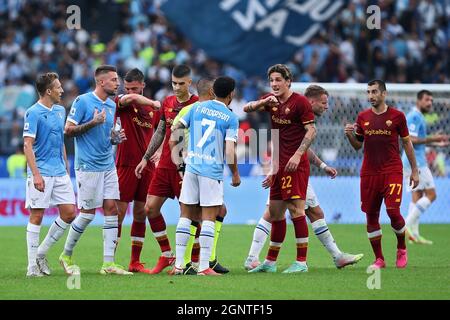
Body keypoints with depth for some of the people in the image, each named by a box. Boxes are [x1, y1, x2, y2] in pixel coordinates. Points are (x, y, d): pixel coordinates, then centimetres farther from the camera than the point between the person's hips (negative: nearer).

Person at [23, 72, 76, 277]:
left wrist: (66, 167, 19)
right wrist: (36, 174, -20)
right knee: (37, 216, -3)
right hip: (41, 173, -7)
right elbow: (27, 145, -13)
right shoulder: (33, 113, -10)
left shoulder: (60, 111, 13)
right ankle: (32, 266, 1)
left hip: (60, 173, 7)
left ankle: (41, 253, 16)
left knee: (69, 213, 2)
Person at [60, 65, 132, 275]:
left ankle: (108, 262, -1)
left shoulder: (111, 105, 13)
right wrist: (93, 122, -20)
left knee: (111, 208, -2)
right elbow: (68, 130, -10)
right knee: (88, 213, -3)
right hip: (88, 166, -7)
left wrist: (116, 138, 3)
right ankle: (66, 255, 16)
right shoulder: (82, 101, -9)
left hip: (108, 165, 7)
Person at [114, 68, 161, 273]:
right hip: (126, 164, -4)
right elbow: (131, 98, -25)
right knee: (119, 211, -6)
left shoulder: (153, 108, 11)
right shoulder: (121, 103, -2)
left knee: (141, 213, 7)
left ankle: (135, 262, 13)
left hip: (147, 166, 4)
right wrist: (154, 103, -16)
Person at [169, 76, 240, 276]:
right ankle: (204, 267, -4)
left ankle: (178, 264, 7)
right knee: (208, 219, -1)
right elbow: (230, 151, -11)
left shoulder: (198, 107, 7)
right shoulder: (230, 118, -5)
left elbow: (175, 128, 9)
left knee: (186, 216, 9)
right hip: (213, 172, -4)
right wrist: (235, 174, 2)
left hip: (191, 167, 4)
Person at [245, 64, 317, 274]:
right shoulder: (272, 100, 12)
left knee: (295, 208, -12)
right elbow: (247, 108, 8)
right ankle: (270, 262, 18)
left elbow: (311, 131, -12)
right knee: (275, 212, 11)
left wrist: (297, 155, -21)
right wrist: (263, 102, -12)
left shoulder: (299, 101, -8)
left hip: (295, 164, -8)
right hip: (279, 164, 8)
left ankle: (301, 262, -11)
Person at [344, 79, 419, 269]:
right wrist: (349, 135, -7)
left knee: (393, 211, -15)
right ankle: (379, 259, 10)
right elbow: (357, 146, 14)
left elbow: (407, 143, 7)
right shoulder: (363, 117, 8)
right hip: (369, 173, 3)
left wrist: (414, 170, 4)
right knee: (371, 216, 1)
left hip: (392, 171, -3)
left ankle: (401, 248, 10)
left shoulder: (397, 116, 1)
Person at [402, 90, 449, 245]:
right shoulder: (414, 117, -13)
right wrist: (432, 138, -21)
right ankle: (409, 225, -12)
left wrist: (437, 143, 23)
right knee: (431, 194, -9)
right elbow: (411, 139, -22)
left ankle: (413, 233, 6)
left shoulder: (419, 117, 19)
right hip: (416, 161, -10)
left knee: (417, 196, 8)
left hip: (414, 162, 10)